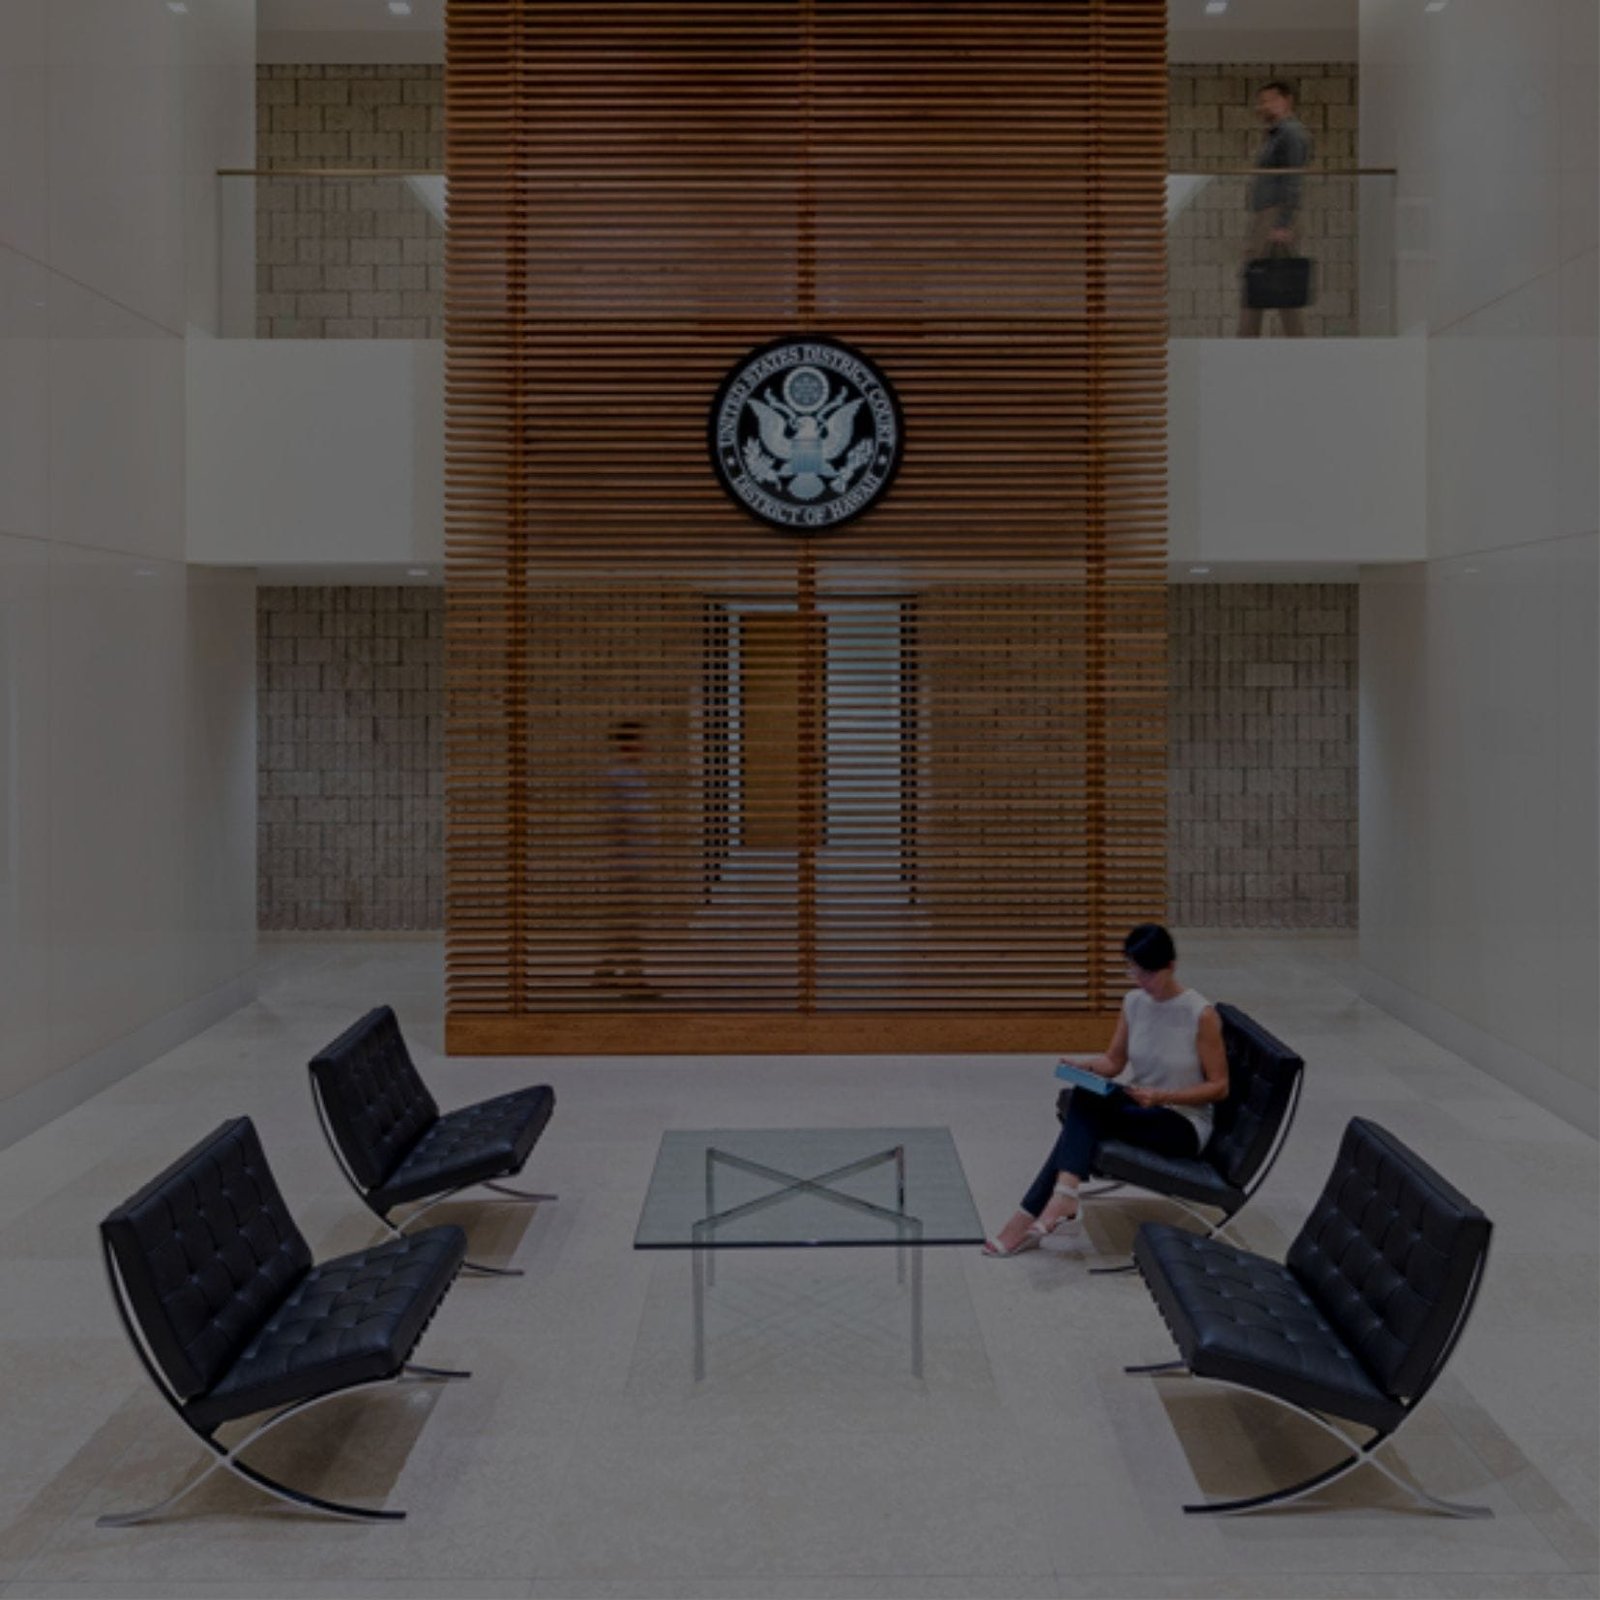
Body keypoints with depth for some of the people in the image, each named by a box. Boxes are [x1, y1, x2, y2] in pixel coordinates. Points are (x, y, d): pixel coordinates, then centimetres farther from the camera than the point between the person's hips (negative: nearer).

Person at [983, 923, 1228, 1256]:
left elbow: (1219, 1087, -10)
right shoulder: (1133, 1002, 2)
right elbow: (1114, 1062, 12)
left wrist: (1163, 1097, -22)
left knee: (1087, 1107, -29)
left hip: (1183, 1125, -5)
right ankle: (1063, 1201, -42)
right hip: (1139, 1110, 5)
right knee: (1081, 1099, -29)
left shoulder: (1201, 1014, -15)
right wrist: (1086, 1066, -11)